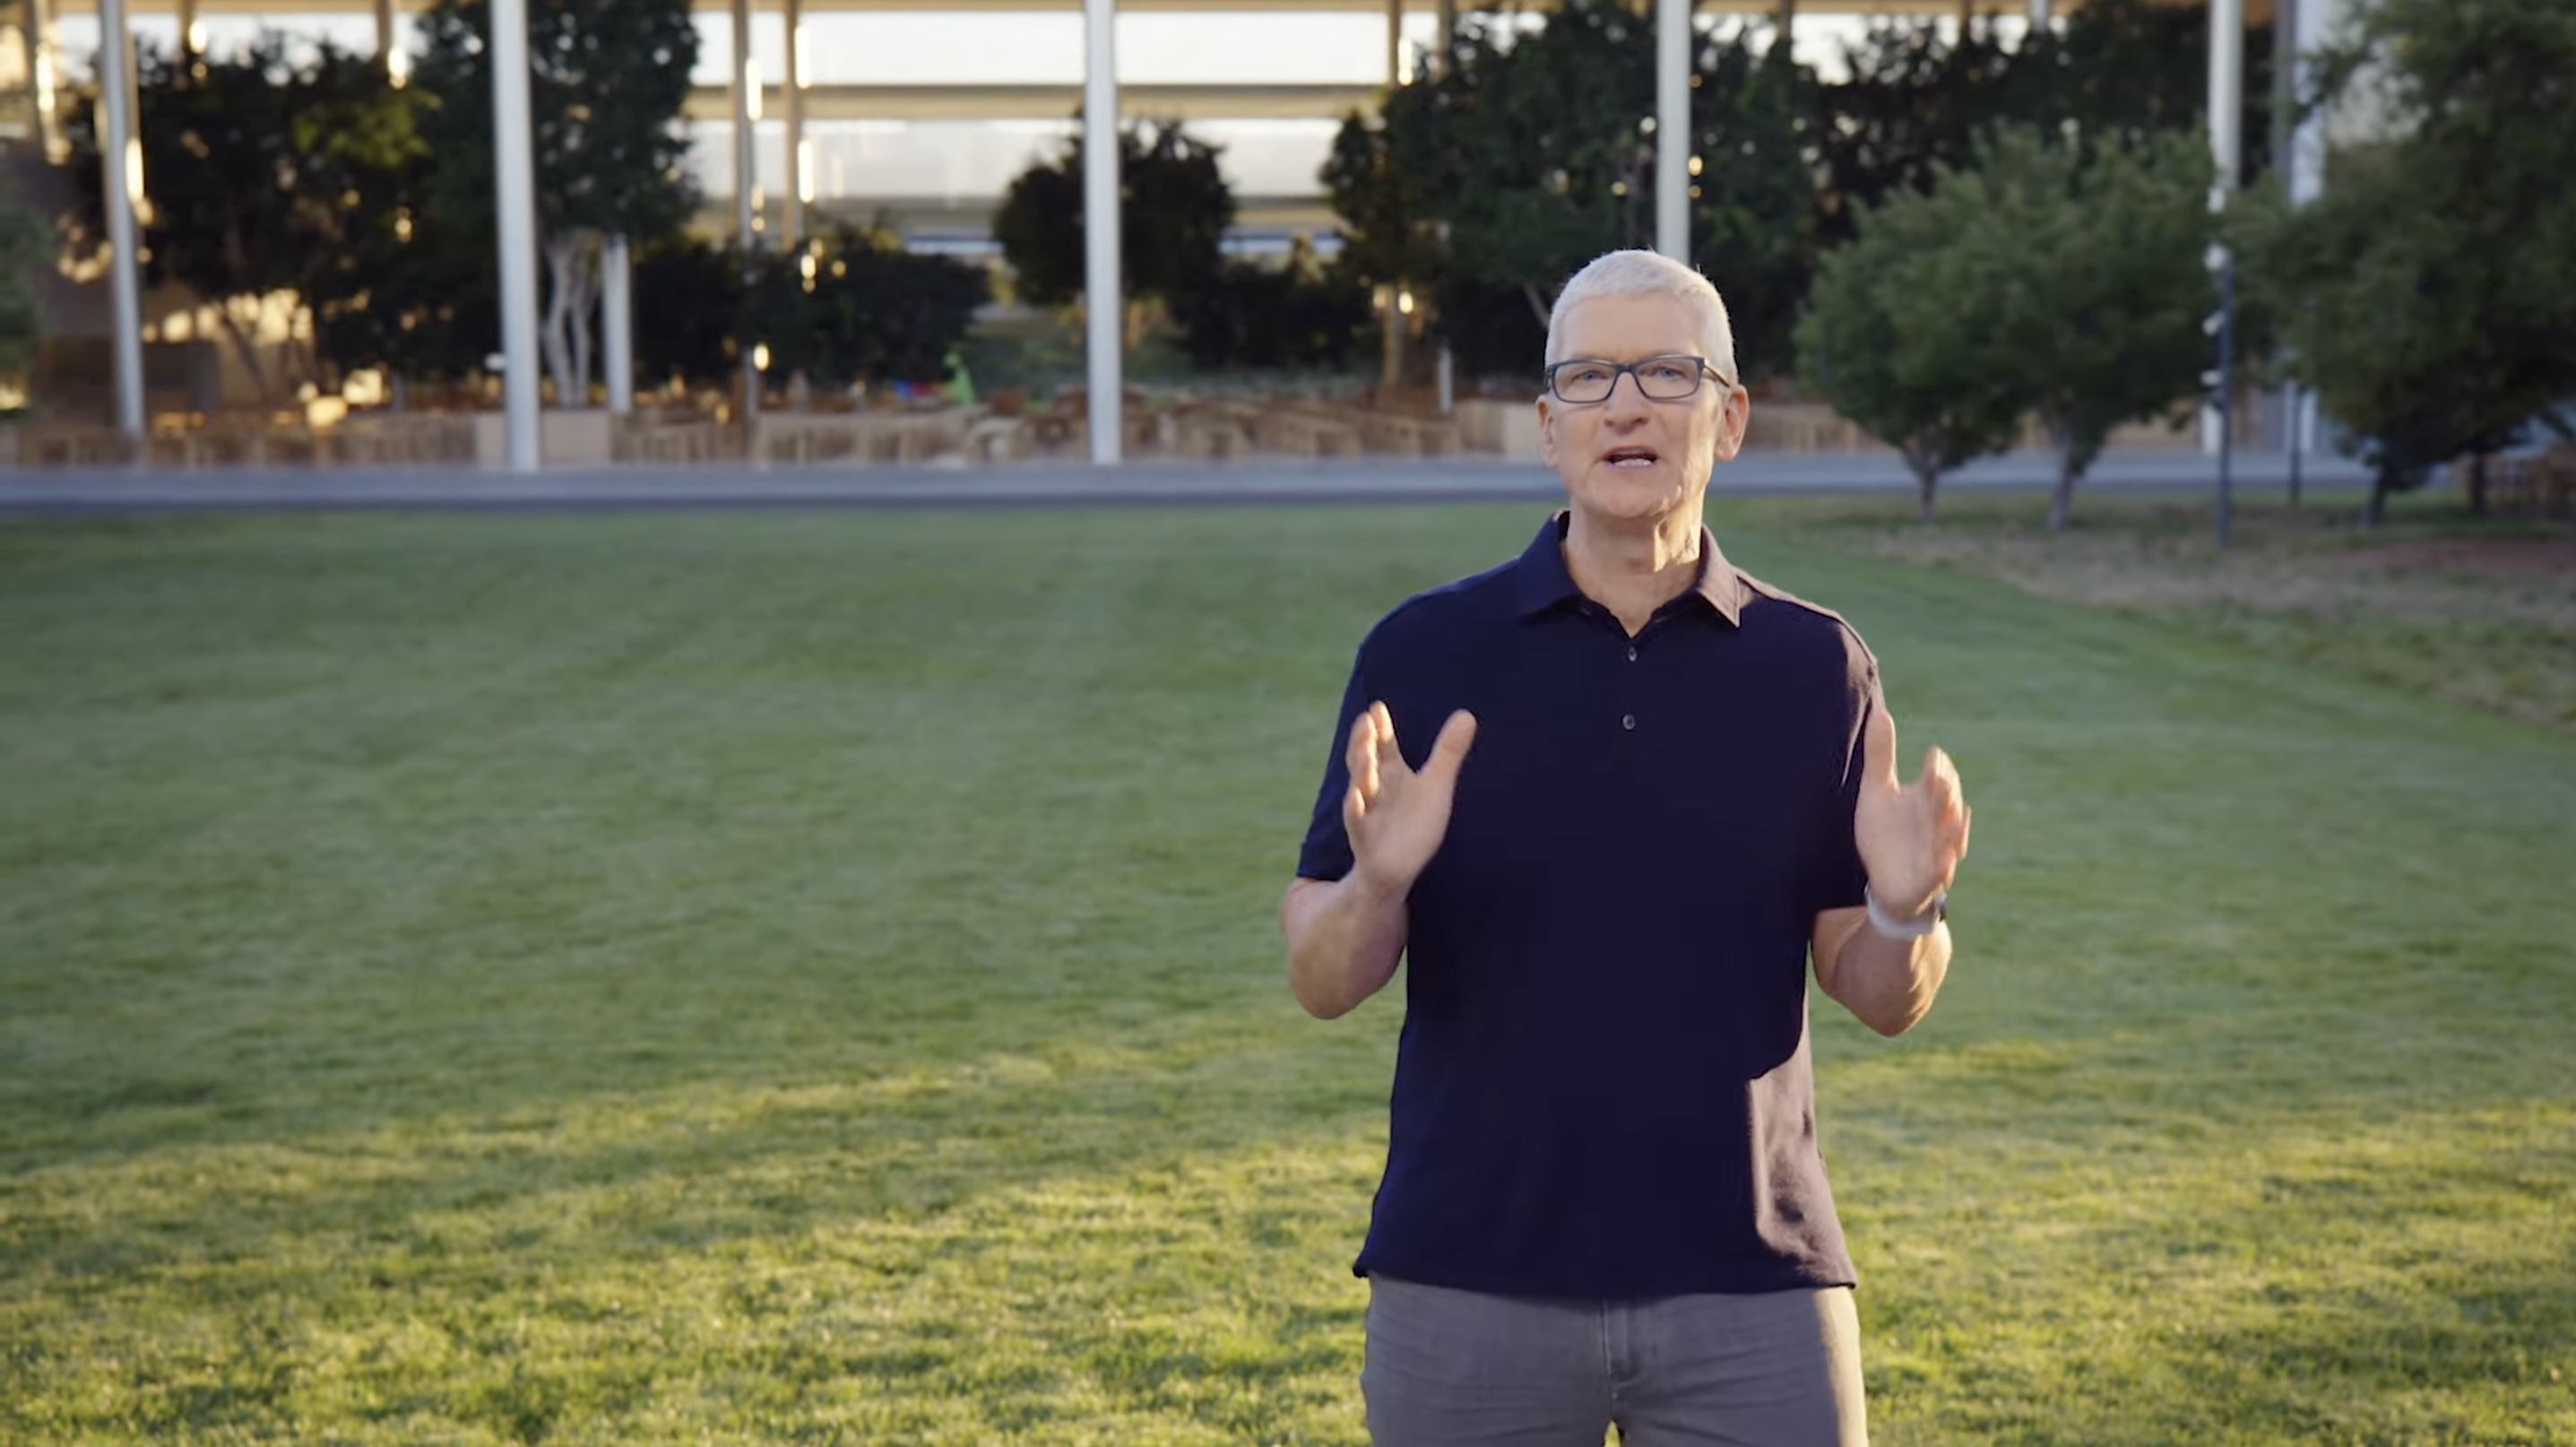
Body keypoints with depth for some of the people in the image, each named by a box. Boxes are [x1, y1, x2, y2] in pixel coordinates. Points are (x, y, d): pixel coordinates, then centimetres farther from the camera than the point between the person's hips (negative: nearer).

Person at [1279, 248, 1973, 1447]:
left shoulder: (1815, 665, 2)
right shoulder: (1424, 652, -2)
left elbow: (1880, 996, 4)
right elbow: (1322, 981, -1)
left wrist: (1907, 907, -17)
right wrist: (1378, 882, -22)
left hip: (1749, 1290, 1)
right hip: (1468, 1284, 0)